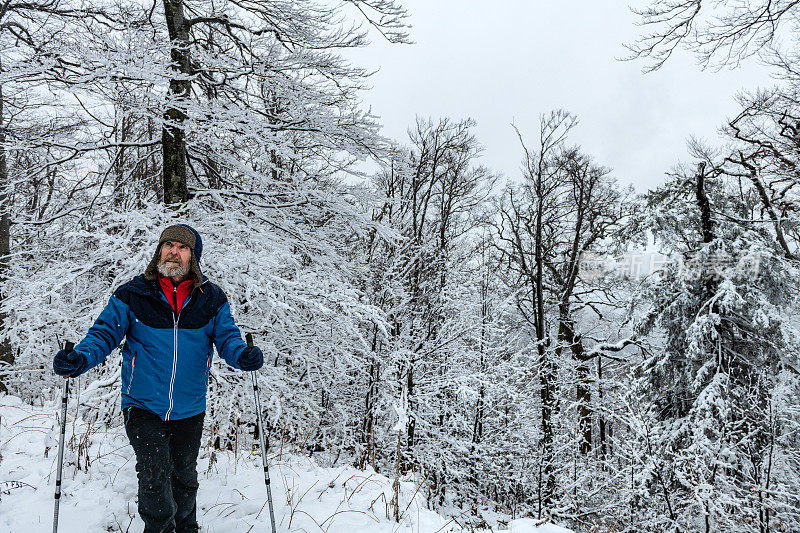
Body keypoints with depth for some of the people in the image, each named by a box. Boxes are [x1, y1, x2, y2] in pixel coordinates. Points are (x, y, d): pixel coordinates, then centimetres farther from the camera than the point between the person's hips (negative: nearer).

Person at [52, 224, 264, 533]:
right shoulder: (132, 295, -7)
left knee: (184, 478, 20)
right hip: (143, 406, -2)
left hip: (189, 411, 2)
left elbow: (227, 336, -5)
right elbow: (105, 332, -6)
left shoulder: (211, 299, -4)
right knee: (154, 476, -12)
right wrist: (79, 359, -26)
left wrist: (242, 355, -27)